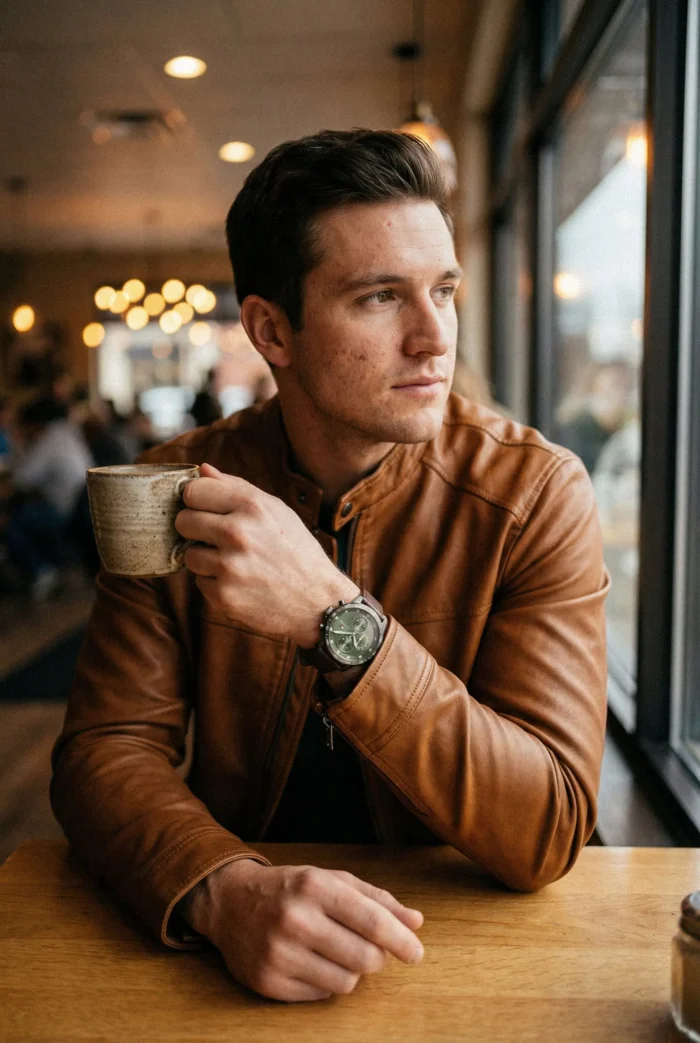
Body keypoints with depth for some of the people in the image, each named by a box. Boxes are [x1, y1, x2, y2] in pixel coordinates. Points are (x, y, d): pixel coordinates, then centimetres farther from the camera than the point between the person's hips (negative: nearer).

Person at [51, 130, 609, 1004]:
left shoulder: (535, 494, -13)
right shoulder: (179, 491, -6)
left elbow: (550, 833, -18)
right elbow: (107, 750, -9)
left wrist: (334, 616, -29)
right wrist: (227, 890, -28)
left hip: (463, 945, -1)